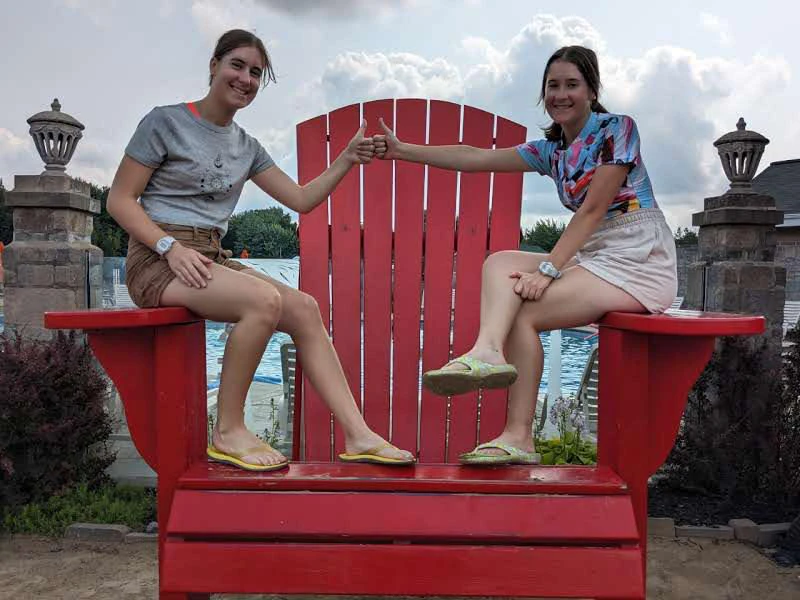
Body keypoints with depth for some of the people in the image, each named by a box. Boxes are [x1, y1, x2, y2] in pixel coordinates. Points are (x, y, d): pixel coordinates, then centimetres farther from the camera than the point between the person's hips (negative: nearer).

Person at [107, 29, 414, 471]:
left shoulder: (246, 148, 16)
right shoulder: (166, 122, -1)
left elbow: (301, 199, 13)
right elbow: (119, 200, -4)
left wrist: (347, 160, 0)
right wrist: (171, 246, -20)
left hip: (209, 260, 6)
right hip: (157, 260, -6)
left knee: (304, 308, -14)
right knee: (264, 299, -31)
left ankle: (357, 436, -15)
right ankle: (228, 432, -16)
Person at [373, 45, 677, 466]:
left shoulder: (617, 129, -6)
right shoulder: (552, 149, 14)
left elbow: (592, 210, -16)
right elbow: (474, 158, 9)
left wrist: (548, 269, -25)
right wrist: (402, 151, 4)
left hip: (639, 262, -7)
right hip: (594, 257, 7)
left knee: (521, 310, -22)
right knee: (500, 263, -13)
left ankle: (518, 437, -24)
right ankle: (487, 351, -37)